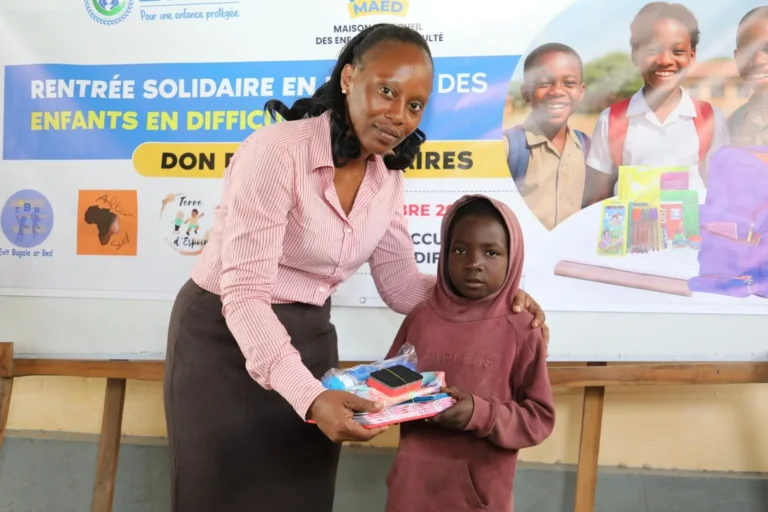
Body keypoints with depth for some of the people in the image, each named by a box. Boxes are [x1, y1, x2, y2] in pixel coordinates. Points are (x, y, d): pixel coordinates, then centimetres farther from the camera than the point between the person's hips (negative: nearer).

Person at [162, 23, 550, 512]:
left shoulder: (387, 176, -2)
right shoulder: (276, 151, -24)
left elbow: (401, 284, 2)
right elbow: (244, 294, -29)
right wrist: (309, 395, -40)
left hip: (308, 340, 6)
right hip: (225, 339, -5)